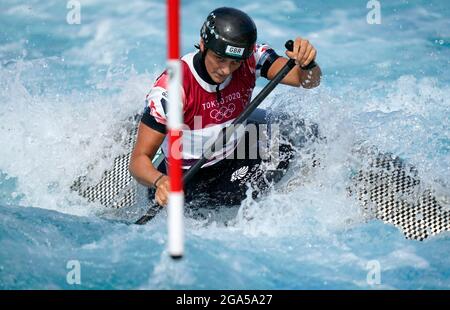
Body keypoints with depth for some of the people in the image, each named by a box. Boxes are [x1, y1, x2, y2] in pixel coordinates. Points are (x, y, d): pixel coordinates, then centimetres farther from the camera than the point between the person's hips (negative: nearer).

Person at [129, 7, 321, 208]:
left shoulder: (250, 59, -17)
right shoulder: (170, 88, -28)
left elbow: (309, 80, -22)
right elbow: (139, 159, -28)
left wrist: (307, 65, -46)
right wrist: (160, 181, -50)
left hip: (237, 159, 4)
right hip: (189, 180, -4)